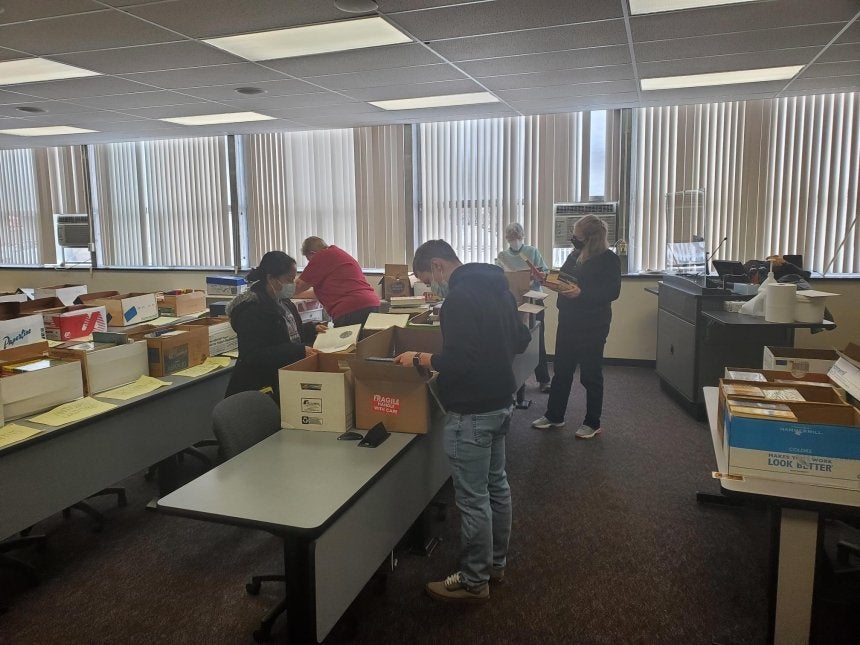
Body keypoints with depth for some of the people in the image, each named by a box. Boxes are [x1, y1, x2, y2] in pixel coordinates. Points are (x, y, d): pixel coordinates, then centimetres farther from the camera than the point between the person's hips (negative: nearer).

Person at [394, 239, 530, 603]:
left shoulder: (459, 298, -21)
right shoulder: (496, 286, 9)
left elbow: (458, 361, -27)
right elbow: (521, 340, 16)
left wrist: (419, 359, -14)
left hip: (472, 412, -10)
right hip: (501, 402, 10)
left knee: (472, 498, 2)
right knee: (495, 484, 20)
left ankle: (474, 582, 16)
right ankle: (495, 562, 36)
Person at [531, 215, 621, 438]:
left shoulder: (609, 260, -12)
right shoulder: (575, 255, 8)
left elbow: (612, 292, -19)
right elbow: (562, 276, 19)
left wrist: (581, 292, -28)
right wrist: (550, 279, -1)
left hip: (592, 325, -7)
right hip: (568, 321, 7)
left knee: (590, 374, 5)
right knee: (561, 370, 13)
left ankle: (592, 423, 20)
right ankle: (554, 416, 26)